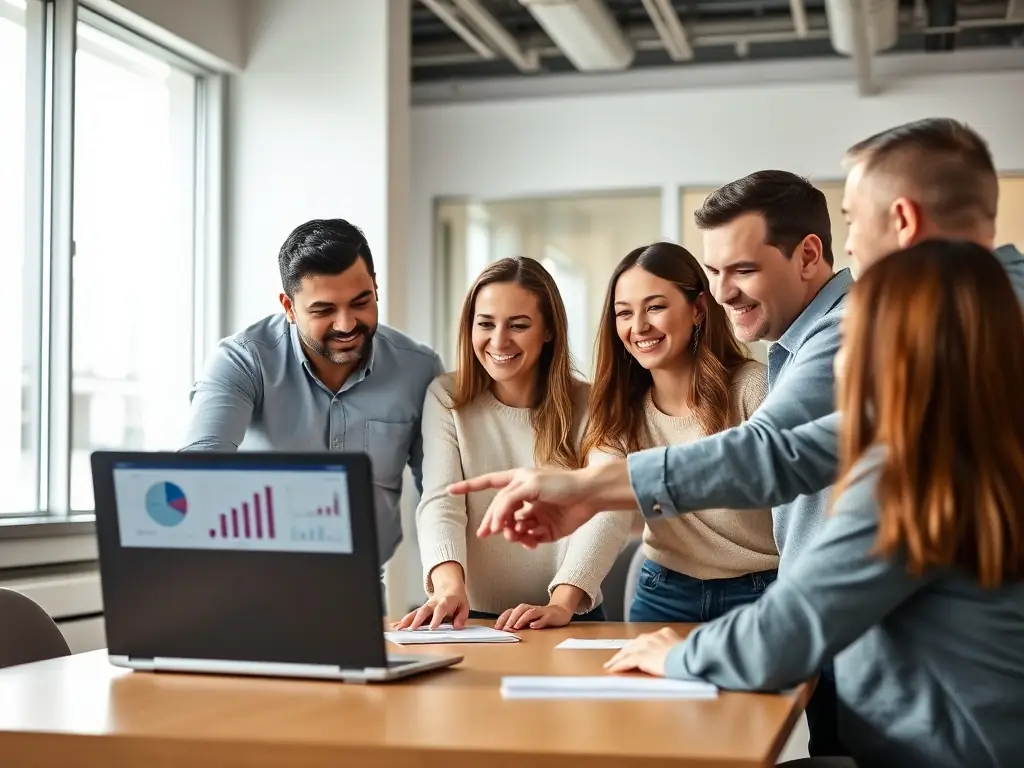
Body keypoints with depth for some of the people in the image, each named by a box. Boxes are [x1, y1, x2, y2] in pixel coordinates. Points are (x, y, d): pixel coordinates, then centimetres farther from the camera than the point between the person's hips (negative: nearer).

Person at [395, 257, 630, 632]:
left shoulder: (590, 406, 0)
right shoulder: (446, 397, 3)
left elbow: (607, 509, -11)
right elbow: (440, 502, -8)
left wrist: (562, 603, -26)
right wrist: (450, 584, -27)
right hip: (472, 618, 1)